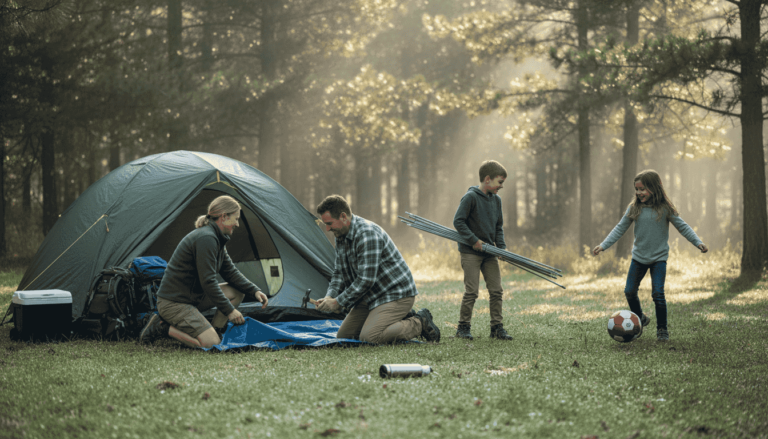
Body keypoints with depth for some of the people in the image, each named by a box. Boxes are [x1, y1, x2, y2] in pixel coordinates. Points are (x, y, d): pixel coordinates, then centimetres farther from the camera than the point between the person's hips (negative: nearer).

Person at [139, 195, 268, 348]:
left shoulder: (216, 238, 10)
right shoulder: (206, 239, -22)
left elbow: (230, 272, 16)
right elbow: (208, 282, -24)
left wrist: (254, 291, 3)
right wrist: (229, 310, -18)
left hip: (193, 295, 10)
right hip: (173, 302, -10)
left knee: (237, 292, 5)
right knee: (211, 344, -19)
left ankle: (213, 331, 6)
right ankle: (162, 327, -7)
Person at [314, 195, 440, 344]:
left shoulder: (367, 235, -26)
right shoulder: (341, 238, 5)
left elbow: (366, 279, -28)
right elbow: (339, 273, 12)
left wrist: (338, 303, -22)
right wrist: (329, 297, -8)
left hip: (397, 294, -10)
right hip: (371, 297, 10)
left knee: (369, 337, -26)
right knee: (343, 336, 7)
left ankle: (420, 324, -5)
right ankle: (403, 320, 13)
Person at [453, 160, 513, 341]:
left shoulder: (496, 200, 9)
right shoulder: (470, 197, -12)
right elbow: (458, 221, -13)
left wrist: (501, 247, 3)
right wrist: (474, 240, -16)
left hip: (489, 253, 7)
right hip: (470, 252, -6)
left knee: (496, 290, 3)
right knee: (471, 292, -6)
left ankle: (497, 327, 11)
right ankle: (463, 327, 5)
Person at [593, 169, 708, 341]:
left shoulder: (665, 208, -10)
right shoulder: (634, 208, -3)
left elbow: (682, 227, -3)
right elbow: (620, 228, 2)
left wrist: (698, 243, -12)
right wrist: (603, 245, -4)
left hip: (659, 257, -3)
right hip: (639, 256, 4)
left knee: (658, 293, -12)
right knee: (629, 292, 5)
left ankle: (662, 329, 4)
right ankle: (639, 319, 30)